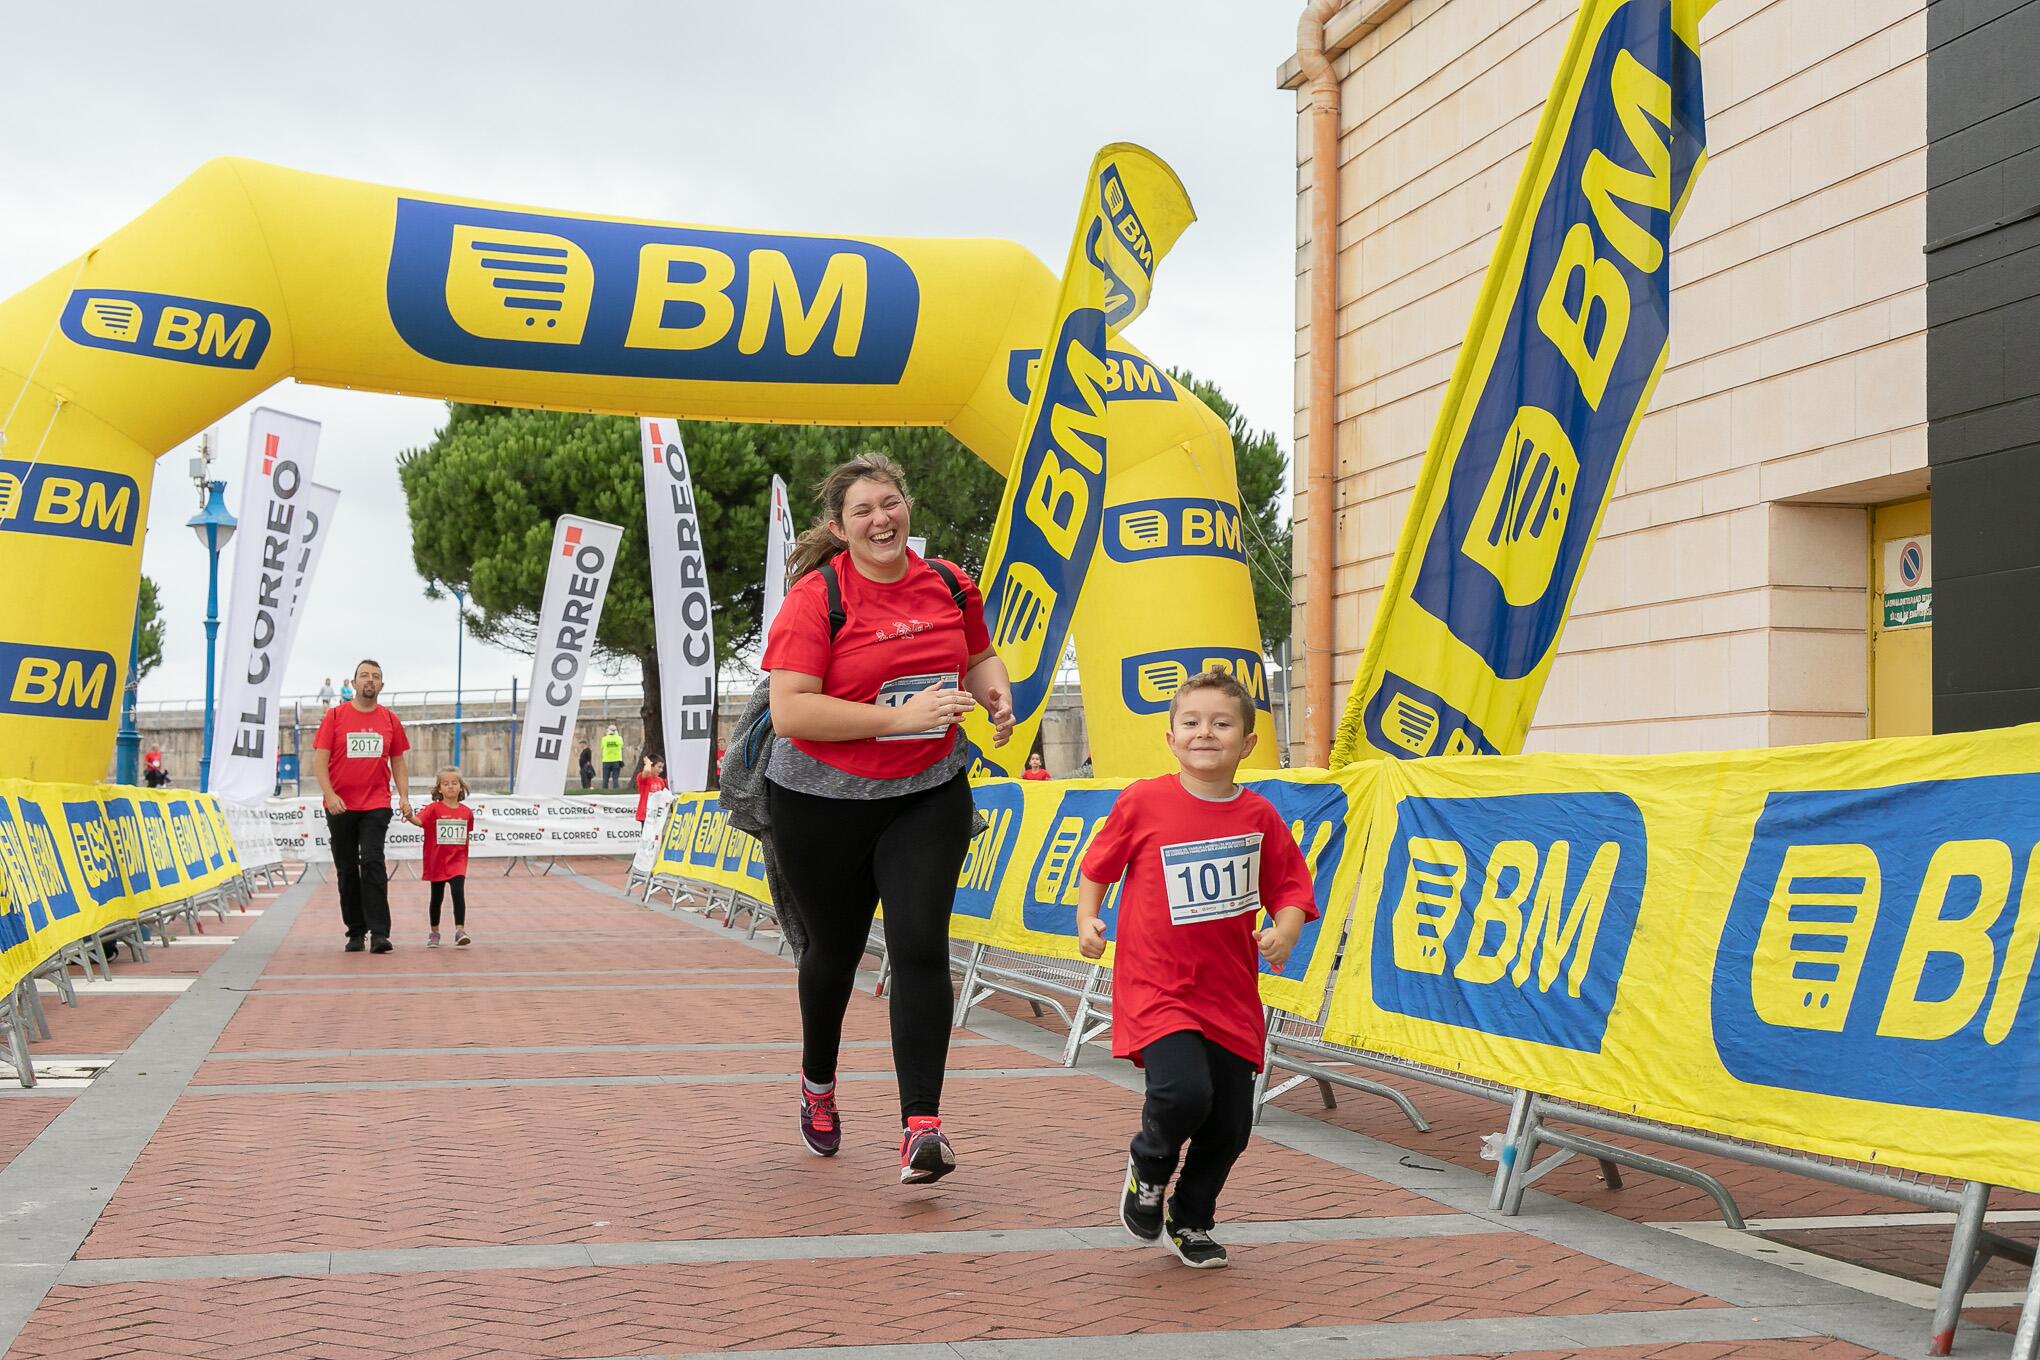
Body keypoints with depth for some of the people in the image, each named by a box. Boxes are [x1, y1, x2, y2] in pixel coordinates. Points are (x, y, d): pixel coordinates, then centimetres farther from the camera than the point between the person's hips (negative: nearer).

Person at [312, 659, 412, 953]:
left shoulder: (389, 720, 8)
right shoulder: (335, 715, 1)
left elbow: (398, 762, 14)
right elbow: (319, 760, -2)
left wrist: (404, 796, 2)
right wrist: (330, 795, -14)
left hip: (376, 805, 0)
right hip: (341, 806, 0)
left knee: (372, 863, -13)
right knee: (346, 870, 6)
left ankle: (379, 933, -16)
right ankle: (355, 932, 16)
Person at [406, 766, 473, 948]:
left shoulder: (466, 812, 2)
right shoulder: (434, 808, -9)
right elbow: (420, 821, -29)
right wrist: (410, 817, -47)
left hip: (457, 861, 1)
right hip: (437, 861, -1)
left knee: (458, 892, -16)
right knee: (437, 897, 12)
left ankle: (460, 931, -14)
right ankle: (434, 933, 27)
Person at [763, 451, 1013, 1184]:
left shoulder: (948, 585, 0)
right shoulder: (815, 599, -16)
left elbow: (980, 655, 19)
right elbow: (789, 712, -24)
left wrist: (996, 691, -5)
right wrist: (902, 716, -28)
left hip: (928, 794, 2)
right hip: (823, 800, -2)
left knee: (920, 946, -13)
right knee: (834, 949, 16)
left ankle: (921, 1124, -13)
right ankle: (818, 1082, 45)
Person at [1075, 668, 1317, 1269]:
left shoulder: (1259, 816, -1)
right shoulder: (1142, 802, -7)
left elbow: (1291, 888, 6)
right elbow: (1098, 865, 7)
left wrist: (1284, 930, -13)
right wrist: (1087, 919, -6)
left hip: (1231, 995, 4)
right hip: (1156, 988, -3)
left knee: (1230, 1126, 6)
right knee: (1184, 1092, -24)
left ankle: (1189, 1221, 34)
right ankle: (1148, 1165, 12)